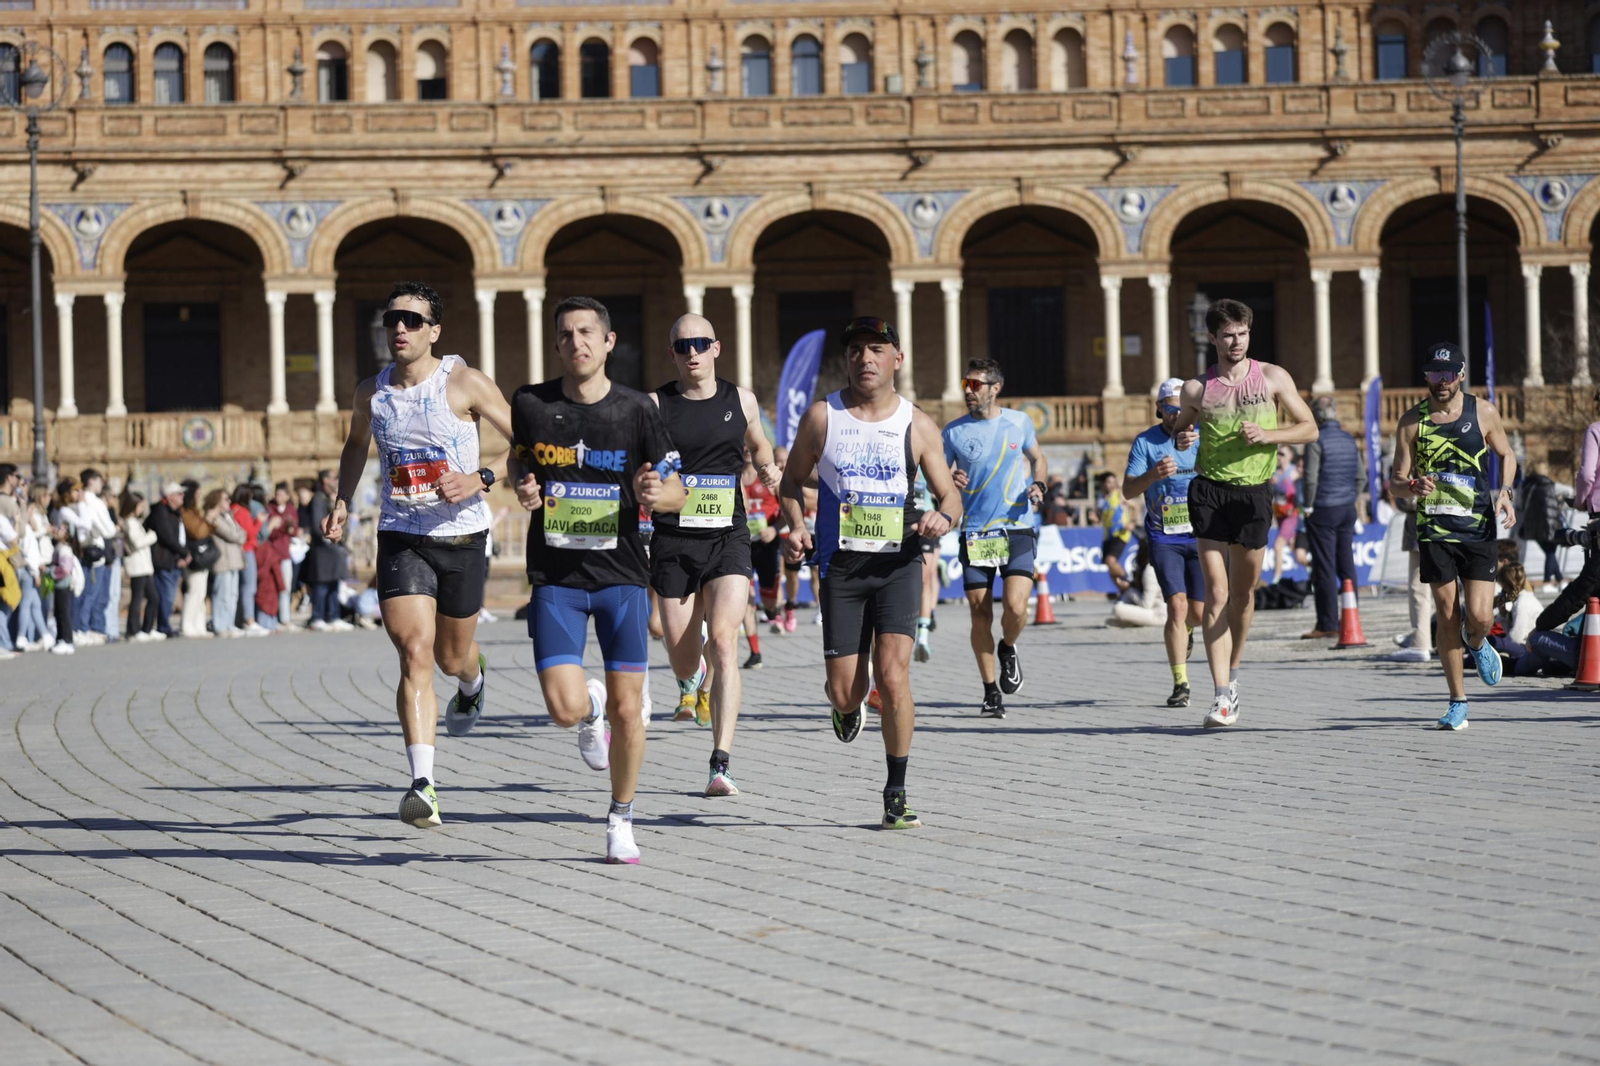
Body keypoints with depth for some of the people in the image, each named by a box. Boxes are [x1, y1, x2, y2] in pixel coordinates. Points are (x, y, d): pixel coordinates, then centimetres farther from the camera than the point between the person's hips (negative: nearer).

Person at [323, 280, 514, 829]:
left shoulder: (465, 383, -9)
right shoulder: (371, 392, 3)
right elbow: (356, 444, 25)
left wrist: (479, 480, -19)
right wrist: (341, 501, 12)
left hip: (462, 536, -1)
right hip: (401, 537, 1)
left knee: (453, 657, 15)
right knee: (415, 654, -16)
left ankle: (472, 680, 56)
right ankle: (422, 783, -23)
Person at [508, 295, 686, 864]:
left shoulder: (637, 409, -3)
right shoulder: (530, 404, -1)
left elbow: (678, 493, 3)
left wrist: (656, 494, -21)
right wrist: (523, 487, -2)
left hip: (621, 575, 0)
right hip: (555, 578, 0)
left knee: (627, 711, -2)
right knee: (565, 709, -13)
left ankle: (621, 820, 20)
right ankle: (593, 703, 26)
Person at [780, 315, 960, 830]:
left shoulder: (917, 425, 2)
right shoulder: (822, 416, 2)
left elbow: (950, 495, 6)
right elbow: (793, 478, 13)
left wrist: (943, 517, -18)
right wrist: (797, 527, -6)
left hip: (898, 562, -1)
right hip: (840, 565, 1)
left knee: (893, 675, -16)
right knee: (844, 689, -1)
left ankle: (897, 793, -4)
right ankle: (848, 706, 40)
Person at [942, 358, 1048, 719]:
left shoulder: (1019, 422, 5)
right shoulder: (954, 431, 2)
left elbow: (1038, 458, 21)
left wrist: (1038, 485, 2)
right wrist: (950, 482, -15)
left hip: (1018, 529, -1)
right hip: (974, 533, 1)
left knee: (1015, 606, -17)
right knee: (980, 613, 0)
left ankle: (1009, 650, 18)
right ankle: (991, 692, 13)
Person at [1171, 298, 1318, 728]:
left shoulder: (1273, 378, 4)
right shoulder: (1196, 388, 4)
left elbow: (1309, 429, 6)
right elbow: (1178, 430, 19)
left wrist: (1266, 435, -10)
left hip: (1255, 493, 1)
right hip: (1210, 491, -1)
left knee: (1243, 593, 12)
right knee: (1216, 593, -10)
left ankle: (1233, 673, 37)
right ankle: (1223, 696, -13)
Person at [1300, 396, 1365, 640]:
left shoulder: (1316, 441, -12)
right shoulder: (1350, 440, 9)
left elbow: (1311, 478, -16)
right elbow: (1361, 476, 12)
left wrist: (1307, 507, -6)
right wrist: (1351, 499, 17)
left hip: (1323, 510, -6)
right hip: (1347, 510, 6)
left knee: (1324, 568, -4)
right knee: (1346, 565, 10)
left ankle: (1327, 624, -4)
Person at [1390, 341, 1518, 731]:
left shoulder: (1483, 413, 2)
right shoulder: (1412, 421, 0)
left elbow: (1506, 455, 17)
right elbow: (1395, 482, 3)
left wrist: (1504, 492, -2)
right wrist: (1412, 486, -21)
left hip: (1479, 528, 0)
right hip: (1434, 530, 0)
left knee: (1480, 616, -10)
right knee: (1447, 617, -1)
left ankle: (1476, 644, 28)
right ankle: (1458, 702, 11)